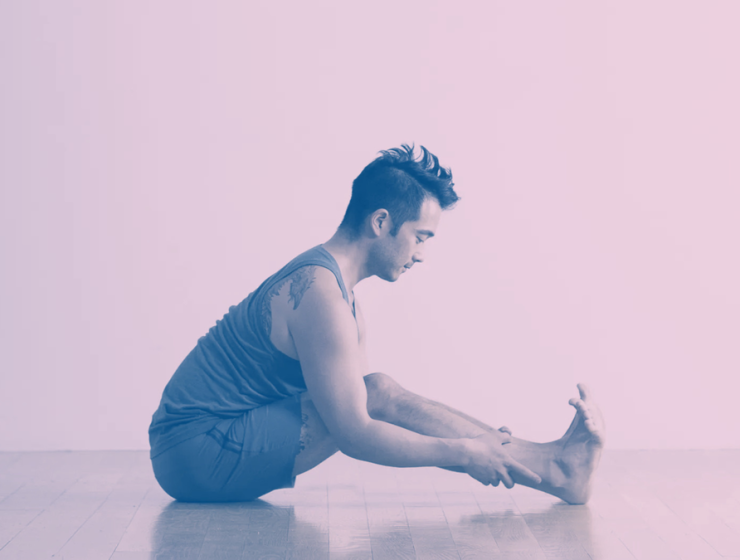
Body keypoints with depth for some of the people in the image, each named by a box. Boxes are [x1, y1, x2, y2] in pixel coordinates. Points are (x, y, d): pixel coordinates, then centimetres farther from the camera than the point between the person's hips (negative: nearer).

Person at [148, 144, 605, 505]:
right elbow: (355, 434, -25)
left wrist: (484, 442, 7)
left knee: (381, 399, 0)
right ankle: (552, 470, -11)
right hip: (196, 452, -9)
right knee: (382, 395, -19)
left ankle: (551, 464, 3)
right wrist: (463, 453, -16)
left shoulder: (330, 283, 11)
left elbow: (354, 410, 12)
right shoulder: (320, 293, -22)